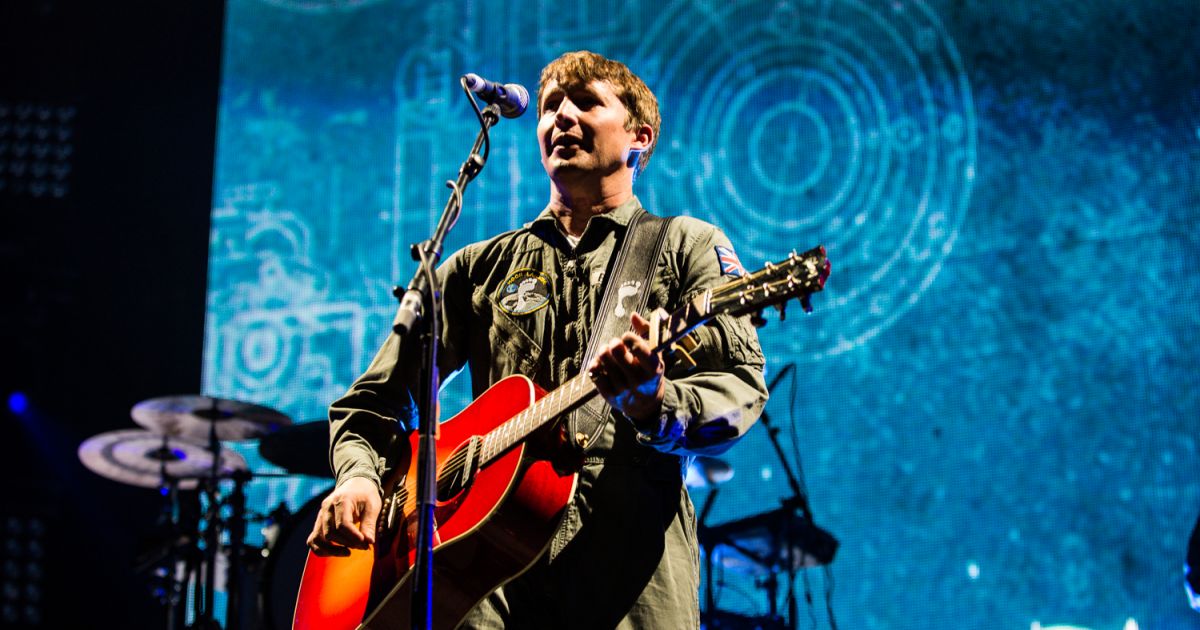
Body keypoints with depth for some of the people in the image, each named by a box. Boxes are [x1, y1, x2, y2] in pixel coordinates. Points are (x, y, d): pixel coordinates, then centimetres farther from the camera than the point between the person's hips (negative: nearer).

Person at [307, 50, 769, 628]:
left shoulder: (686, 246, 11)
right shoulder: (481, 267, 20)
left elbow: (741, 385, -3)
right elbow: (372, 401, 21)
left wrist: (654, 407, -24)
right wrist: (358, 476, 0)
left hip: (630, 562, -2)